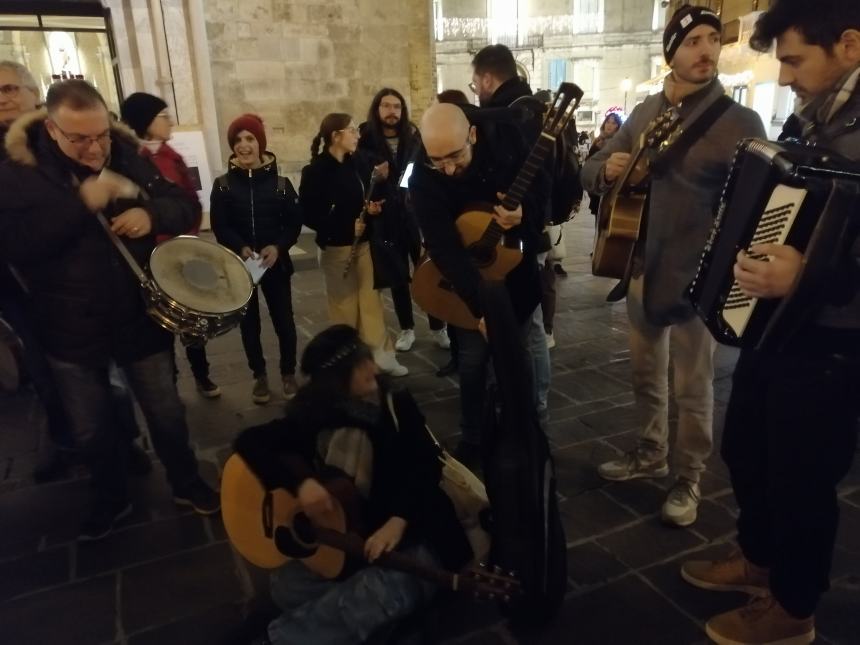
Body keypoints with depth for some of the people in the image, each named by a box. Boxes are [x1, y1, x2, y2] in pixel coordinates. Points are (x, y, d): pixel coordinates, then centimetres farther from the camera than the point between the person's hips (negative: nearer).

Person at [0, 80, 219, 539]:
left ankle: (186, 484, 38)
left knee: (166, 413, 15)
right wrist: (82, 203, -31)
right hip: (71, 332, -1)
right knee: (92, 429, 16)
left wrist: (151, 213, -22)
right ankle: (111, 499, 41)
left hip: (140, 319, 1)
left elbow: (185, 207, 0)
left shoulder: (128, 156, -4)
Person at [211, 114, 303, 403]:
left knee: (283, 320, 3)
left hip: (276, 262, 0)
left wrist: (278, 247, -18)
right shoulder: (223, 184, 0)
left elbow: (294, 222, -2)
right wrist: (241, 248, -23)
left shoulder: (280, 182, 0)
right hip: (239, 264, 1)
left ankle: (288, 372, 23)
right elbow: (220, 227, -5)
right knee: (249, 322, 9)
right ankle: (259, 375, 25)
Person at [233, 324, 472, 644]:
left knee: (386, 590, -32)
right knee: (287, 586, -22)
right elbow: (249, 441, -7)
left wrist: (397, 522, -28)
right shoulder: (311, 417, -3)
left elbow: (426, 467, -10)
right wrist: (301, 482, -24)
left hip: (409, 536, -2)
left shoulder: (397, 405, -5)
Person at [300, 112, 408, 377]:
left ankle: (381, 353, 18)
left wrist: (375, 207, -9)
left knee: (371, 297, 9)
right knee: (345, 303, 6)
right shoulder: (316, 171, -12)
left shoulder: (360, 161, 4)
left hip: (365, 242, 5)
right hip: (337, 246, -5)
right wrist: (345, 228, -21)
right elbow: (309, 215, -16)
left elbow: (370, 195, 14)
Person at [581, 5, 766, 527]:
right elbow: (592, 170, 10)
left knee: (693, 387, 7)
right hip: (642, 265, 5)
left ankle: (689, 480, 26)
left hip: (698, 275, -5)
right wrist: (607, 170, -13)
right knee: (646, 372, 18)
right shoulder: (645, 113, 6)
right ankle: (651, 454, 39)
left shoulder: (739, 122, -11)